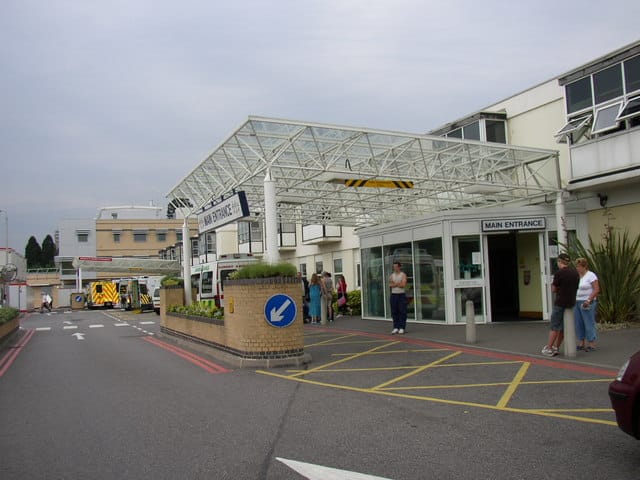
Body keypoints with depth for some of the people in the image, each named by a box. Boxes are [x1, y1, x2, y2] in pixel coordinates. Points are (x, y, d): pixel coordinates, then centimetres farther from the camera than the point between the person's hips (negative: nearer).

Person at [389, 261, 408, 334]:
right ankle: (396, 328, 7)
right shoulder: (392, 275, 11)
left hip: (401, 295, -4)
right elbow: (390, 285, -1)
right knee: (394, 312, 2)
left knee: (402, 311, -5)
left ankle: (402, 328, -1)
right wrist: (398, 284, -13)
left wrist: (394, 284, -9)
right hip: (393, 295, 4)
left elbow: (403, 285, -13)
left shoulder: (403, 275, -1)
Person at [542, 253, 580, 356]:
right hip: (571, 302, 6)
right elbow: (576, 287, 14)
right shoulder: (576, 272, 5)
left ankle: (549, 349, 6)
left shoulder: (559, 273, -15)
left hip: (560, 303, -6)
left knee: (554, 326, 2)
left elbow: (553, 289, -7)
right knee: (562, 326, 14)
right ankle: (556, 347, 19)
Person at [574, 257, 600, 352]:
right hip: (576, 303, 7)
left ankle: (592, 344, 3)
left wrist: (588, 300, -20)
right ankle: (581, 344, 15)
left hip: (586, 303, -7)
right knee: (578, 323, 7)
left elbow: (597, 289, -14)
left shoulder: (591, 275, -9)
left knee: (589, 323, -3)